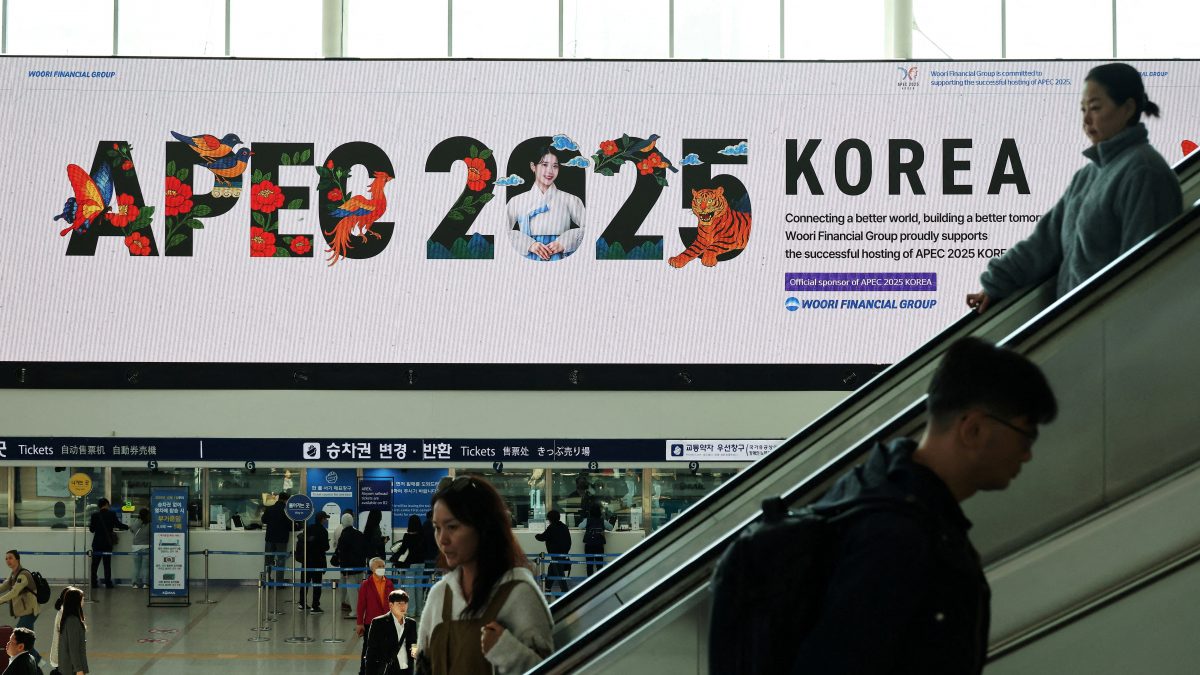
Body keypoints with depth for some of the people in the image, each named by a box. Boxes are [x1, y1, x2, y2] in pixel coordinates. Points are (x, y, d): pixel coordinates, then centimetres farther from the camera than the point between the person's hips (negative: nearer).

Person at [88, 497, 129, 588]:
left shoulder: (95, 515, -5)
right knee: (107, 564, 4)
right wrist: (127, 527, 12)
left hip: (97, 543, 0)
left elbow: (92, 529, -1)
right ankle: (108, 583, 2)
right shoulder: (111, 514, -7)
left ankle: (93, 583, 5)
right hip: (108, 543, 0)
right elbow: (118, 524, -5)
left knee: (95, 564, 7)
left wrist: (89, 524, 20)